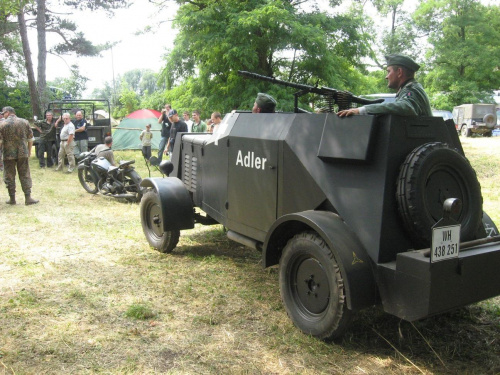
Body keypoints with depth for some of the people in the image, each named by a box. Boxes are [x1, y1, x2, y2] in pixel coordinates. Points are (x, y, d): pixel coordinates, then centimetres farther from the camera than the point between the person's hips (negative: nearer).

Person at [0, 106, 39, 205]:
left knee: (9, 176, 9)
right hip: (23, 153, 2)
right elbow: (30, 138, 6)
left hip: (9, 154, -2)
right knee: (25, 175, 6)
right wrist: (29, 151, 16)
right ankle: (28, 198, 4)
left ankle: (12, 198, 13)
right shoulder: (24, 122, 3)